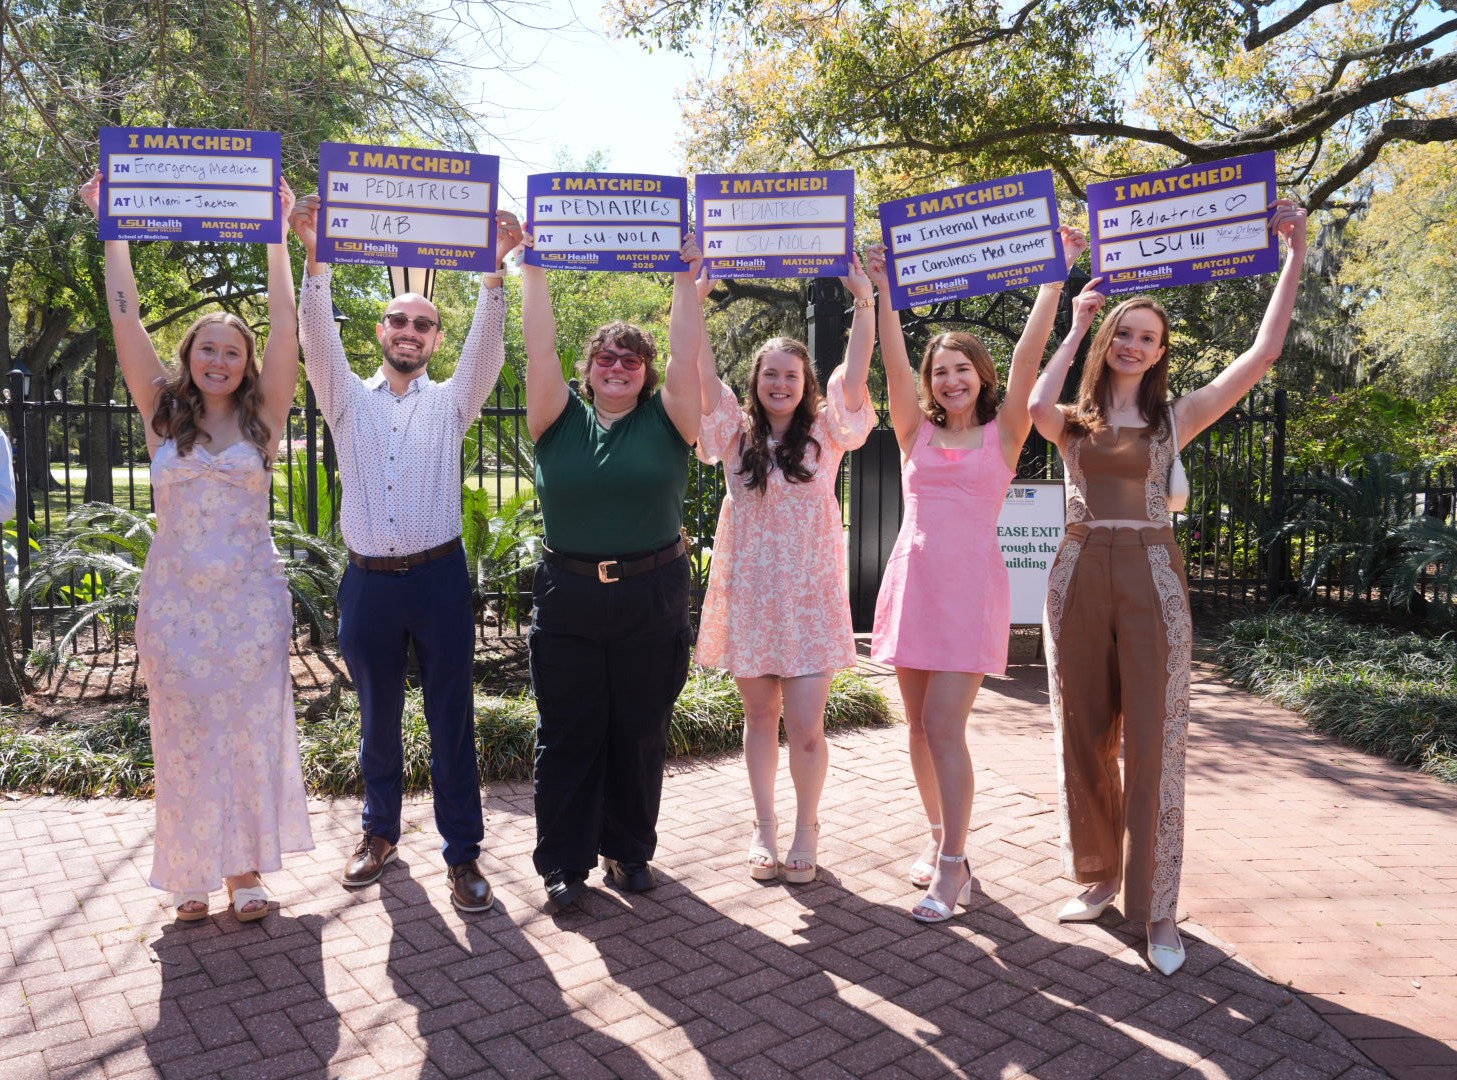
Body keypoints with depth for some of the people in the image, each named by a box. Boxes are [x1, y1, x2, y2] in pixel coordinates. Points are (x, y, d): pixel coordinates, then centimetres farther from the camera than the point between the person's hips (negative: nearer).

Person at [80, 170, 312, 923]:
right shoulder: (163, 416, 5)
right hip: (176, 596, 1)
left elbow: (285, 324, -3)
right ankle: (191, 876, 20)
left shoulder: (262, 417, 2)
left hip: (251, 595, -1)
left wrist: (277, 234, -3)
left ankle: (245, 870, 18)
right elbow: (125, 320, 2)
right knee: (183, 737, 7)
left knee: (251, 732, 5)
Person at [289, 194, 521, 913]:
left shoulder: (451, 402, 7)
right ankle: (381, 833, 33)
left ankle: (463, 854, 12)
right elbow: (318, 337, -4)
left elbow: (487, 343, -7)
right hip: (369, 581, 2)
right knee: (377, 719, 14)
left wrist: (495, 266, -21)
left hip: (439, 577, -1)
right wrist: (315, 256, -18)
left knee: (452, 720, 2)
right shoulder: (348, 400, 10)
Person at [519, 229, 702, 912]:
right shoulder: (561, 421, 5)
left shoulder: (665, 421, 5)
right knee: (566, 734, 6)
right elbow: (540, 348, -1)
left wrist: (686, 280, -4)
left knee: (640, 733, 10)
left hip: (653, 599, 0)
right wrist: (533, 271, -1)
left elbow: (686, 355, -4)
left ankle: (630, 850, 26)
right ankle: (563, 862, 18)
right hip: (567, 598, 0)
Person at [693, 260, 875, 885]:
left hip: (809, 597, -1)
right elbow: (702, 371, -4)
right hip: (748, 594, 2)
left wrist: (864, 301, -14)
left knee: (805, 726, -3)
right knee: (759, 717, 12)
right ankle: (764, 827, 27)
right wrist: (694, 299, -10)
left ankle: (806, 830, 18)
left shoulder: (824, 432, 3)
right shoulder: (738, 434, 5)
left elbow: (856, 372, -8)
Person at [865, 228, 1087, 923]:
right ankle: (940, 840, 26)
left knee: (944, 723, -10)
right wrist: (881, 290, -4)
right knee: (920, 724, 9)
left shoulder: (1003, 435, 5)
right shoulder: (916, 433, 11)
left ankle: (952, 867, 0)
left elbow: (1028, 355, -3)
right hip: (912, 581, 4)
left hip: (971, 586, -4)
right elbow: (894, 363, 2)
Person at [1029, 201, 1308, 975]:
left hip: (1150, 578, -1)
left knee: (1153, 741, -1)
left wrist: (1295, 258, 0)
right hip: (1079, 577, 2)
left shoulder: (1174, 418, 7)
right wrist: (1076, 326, -1)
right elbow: (1037, 404, -14)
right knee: (1083, 737, 8)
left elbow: (1262, 354, -1)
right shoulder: (1073, 421, 9)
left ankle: (1157, 907, 8)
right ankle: (1097, 876, 25)